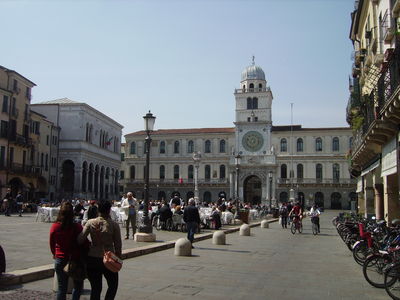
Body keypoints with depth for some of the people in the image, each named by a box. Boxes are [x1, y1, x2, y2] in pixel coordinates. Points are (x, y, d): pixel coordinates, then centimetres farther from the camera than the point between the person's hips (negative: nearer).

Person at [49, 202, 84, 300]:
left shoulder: (54, 227, -9)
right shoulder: (77, 227, -18)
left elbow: (52, 243, 5)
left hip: (60, 260, 3)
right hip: (76, 260, -2)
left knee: (61, 287, 15)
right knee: (78, 285, 17)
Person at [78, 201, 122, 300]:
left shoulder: (90, 223, -4)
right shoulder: (114, 225, -9)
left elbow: (80, 239, -8)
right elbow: (118, 244, -5)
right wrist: (118, 258, 7)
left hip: (92, 259, 2)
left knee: (95, 288, 13)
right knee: (113, 285, 18)